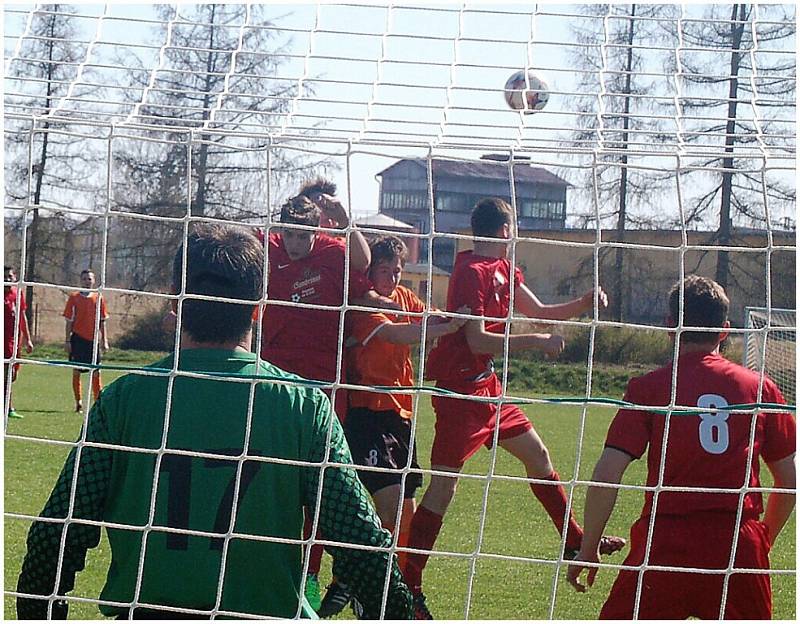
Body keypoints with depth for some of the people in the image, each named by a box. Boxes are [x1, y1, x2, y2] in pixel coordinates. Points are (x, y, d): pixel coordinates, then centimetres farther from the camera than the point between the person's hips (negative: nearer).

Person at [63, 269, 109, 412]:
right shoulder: (74, 298, 1)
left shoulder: (99, 298, 5)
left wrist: (104, 341, 4)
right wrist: (67, 341, -3)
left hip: (93, 340, 1)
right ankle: (78, 402, 9)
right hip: (78, 339, -1)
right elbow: (69, 321, 2)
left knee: (96, 372, 1)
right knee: (76, 371, 2)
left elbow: (102, 321, 9)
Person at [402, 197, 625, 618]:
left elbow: (539, 312, 19)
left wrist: (583, 305, 4)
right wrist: (537, 342, -18)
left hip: (486, 386, 10)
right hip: (460, 389, -10)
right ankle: (406, 586, -8)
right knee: (444, 484, -11)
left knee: (536, 454, 19)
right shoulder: (472, 272, -17)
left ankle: (574, 541, 35)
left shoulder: (502, 269, 12)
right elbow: (477, 340, -23)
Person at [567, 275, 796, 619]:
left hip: (666, 544, -2)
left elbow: (606, 475, -5)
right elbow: (789, 481, 12)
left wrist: (587, 549, 4)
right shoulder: (761, 388, 8)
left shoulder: (648, 387, 1)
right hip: (741, 546, 2)